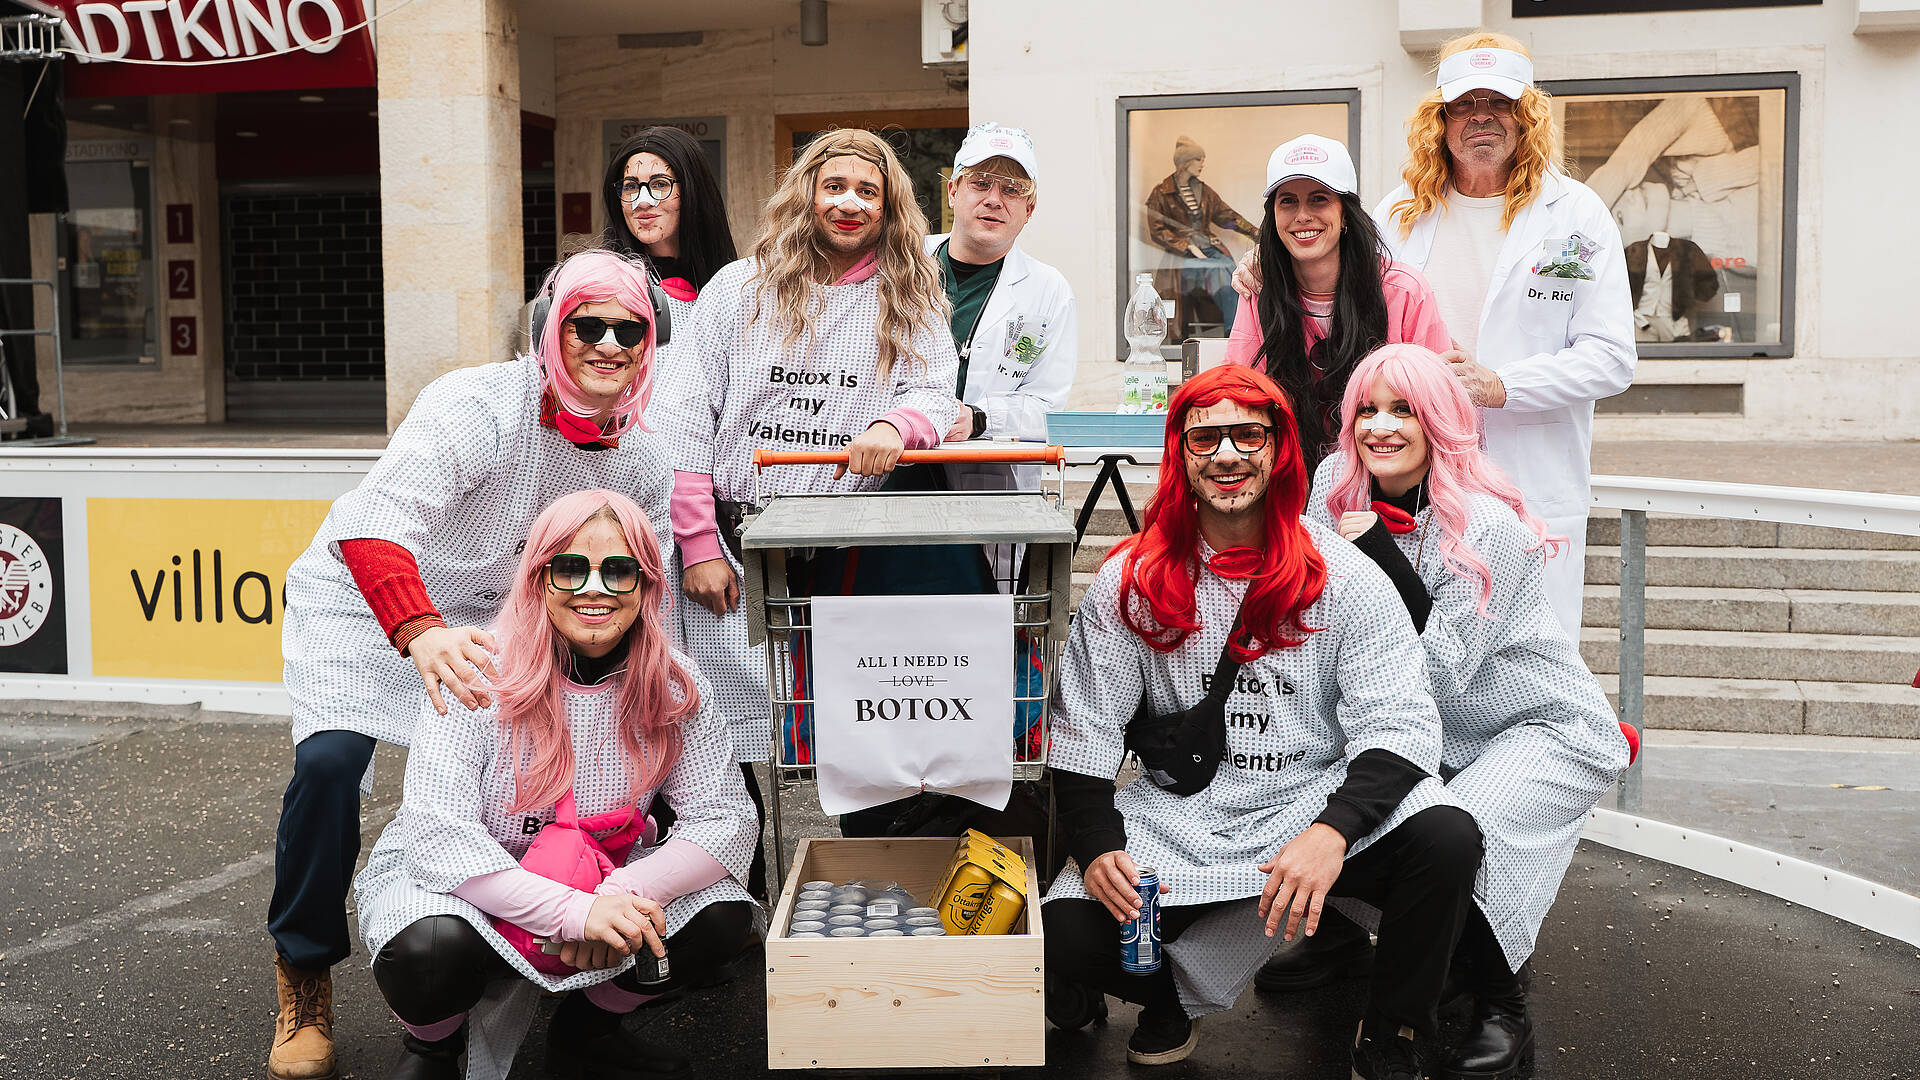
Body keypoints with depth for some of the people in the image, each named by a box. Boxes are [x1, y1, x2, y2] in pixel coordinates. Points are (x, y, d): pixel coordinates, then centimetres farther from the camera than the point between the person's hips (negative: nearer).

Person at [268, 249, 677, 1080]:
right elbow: (376, 525, -41)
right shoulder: (480, 404, -27)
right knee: (330, 761, -25)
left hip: (492, 623, 5)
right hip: (363, 604, -5)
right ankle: (305, 980, -1)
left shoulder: (646, 463, -7)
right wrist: (422, 634, -57)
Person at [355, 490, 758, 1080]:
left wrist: (622, 893, -32)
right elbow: (437, 833, -28)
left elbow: (727, 818, -13)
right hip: (463, 882, -3)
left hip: (599, 885, 4)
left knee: (724, 916, -19)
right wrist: (573, 911, -40)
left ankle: (585, 1031, 11)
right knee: (432, 950, -36)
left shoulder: (674, 687, -10)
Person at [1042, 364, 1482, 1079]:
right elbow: (1083, 730, 2)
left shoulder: (1344, 577, -4)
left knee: (1447, 841, -28)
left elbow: (1398, 724, -12)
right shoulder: (1129, 583, 0)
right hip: (1180, 819, 1)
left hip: (1317, 800, 0)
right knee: (1069, 934, -22)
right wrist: (1096, 846, -15)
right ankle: (1168, 998, 16)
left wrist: (1333, 831, -30)